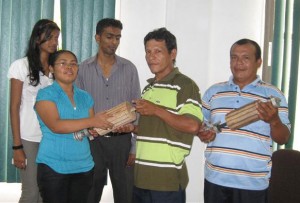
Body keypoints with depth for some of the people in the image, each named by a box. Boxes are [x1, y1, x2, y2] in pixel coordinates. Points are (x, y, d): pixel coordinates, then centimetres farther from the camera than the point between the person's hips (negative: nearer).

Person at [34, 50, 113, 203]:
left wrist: (102, 126, -10)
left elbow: (91, 128, 13)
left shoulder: (85, 97, 10)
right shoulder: (45, 94, -5)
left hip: (84, 166, 5)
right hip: (53, 167, -5)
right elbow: (56, 126, -20)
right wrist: (91, 121, -26)